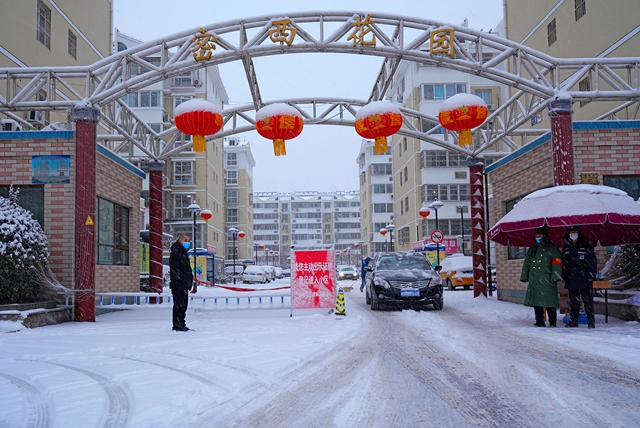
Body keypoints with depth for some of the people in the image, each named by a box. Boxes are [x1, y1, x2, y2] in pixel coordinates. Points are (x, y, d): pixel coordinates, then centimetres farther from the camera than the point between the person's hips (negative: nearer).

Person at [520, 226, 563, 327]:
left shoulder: (552, 248, 2)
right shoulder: (532, 249, 21)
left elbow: (557, 263, -7)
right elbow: (526, 264, 24)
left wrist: (555, 276, -16)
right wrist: (524, 277, 19)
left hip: (547, 281, -6)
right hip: (534, 281, 6)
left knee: (549, 302, -8)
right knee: (536, 301, 7)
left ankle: (552, 322, -1)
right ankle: (539, 321, 15)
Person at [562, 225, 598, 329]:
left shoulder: (586, 245, -1)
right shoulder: (566, 247, 13)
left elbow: (592, 261, -3)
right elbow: (563, 262, 17)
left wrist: (591, 276, -10)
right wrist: (564, 276, 11)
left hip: (584, 279, -5)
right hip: (571, 280, 5)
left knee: (587, 301, -2)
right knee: (573, 301, 10)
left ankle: (591, 321, 3)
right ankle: (574, 321, 16)